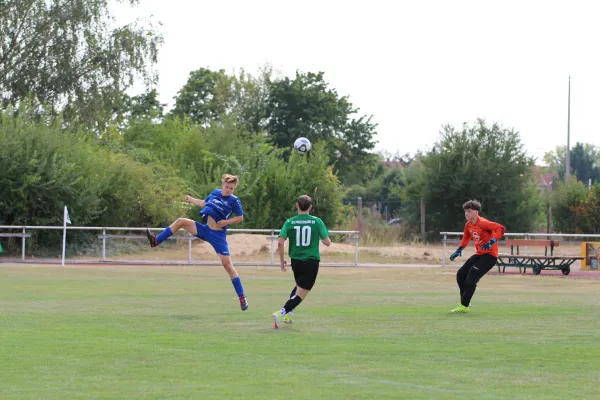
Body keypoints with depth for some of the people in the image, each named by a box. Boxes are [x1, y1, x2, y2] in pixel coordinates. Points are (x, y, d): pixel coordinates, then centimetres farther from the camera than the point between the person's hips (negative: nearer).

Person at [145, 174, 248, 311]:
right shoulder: (216, 193, 6)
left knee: (227, 265, -10)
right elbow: (205, 203, 25)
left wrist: (227, 222, -16)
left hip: (218, 235, -5)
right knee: (181, 221, -11)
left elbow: (240, 218, -3)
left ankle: (242, 298, -4)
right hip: (205, 229, 5)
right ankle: (156, 241, -8)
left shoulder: (234, 201, -9)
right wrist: (192, 200, 21)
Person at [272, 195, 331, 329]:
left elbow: (280, 242, -11)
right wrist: (326, 238, 19)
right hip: (312, 261, -3)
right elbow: (327, 242, -5)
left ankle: (288, 314, 20)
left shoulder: (290, 222, -2)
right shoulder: (317, 222, -5)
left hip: (296, 261, 3)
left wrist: (281, 260, 2)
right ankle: (281, 313, -21)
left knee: (299, 286, 29)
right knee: (301, 294, -2)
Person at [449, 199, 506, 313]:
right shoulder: (468, 224, 5)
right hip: (479, 254, 9)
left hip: (490, 255, -9)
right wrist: (459, 250, 18)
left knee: (471, 278, -17)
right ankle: (464, 302, 20)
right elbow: (466, 238, 26)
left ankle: (464, 306, -8)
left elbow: (501, 228, -28)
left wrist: (492, 241, -36)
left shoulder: (482, 223, -22)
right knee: (461, 274, 8)